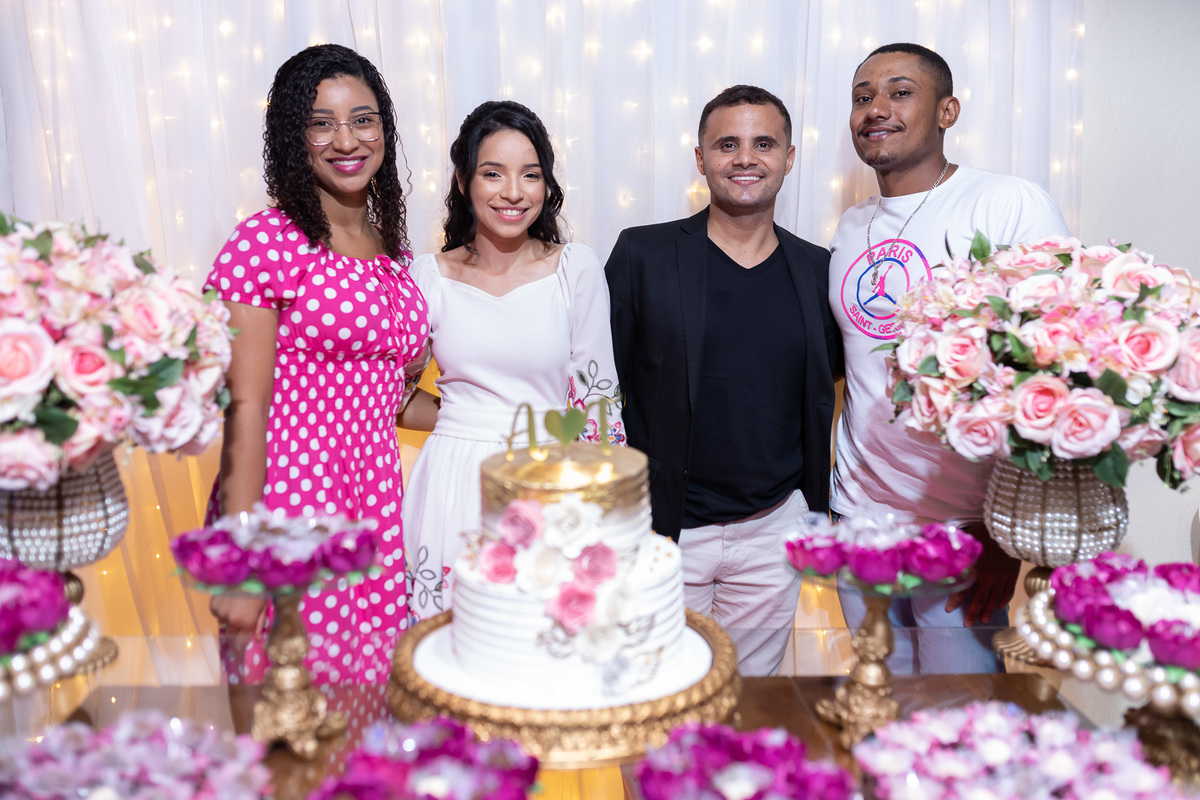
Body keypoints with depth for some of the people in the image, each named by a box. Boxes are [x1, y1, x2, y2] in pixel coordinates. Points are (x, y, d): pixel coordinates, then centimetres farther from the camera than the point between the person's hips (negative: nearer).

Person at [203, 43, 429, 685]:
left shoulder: (388, 248, 12)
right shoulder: (266, 241, -8)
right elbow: (245, 406, -12)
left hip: (379, 502, 6)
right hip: (289, 495, -6)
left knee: (377, 689, 8)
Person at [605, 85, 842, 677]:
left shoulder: (817, 270, 4)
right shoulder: (642, 255, -4)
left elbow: (820, 397, 12)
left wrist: (817, 512, 9)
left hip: (772, 532, 3)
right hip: (663, 531, -2)